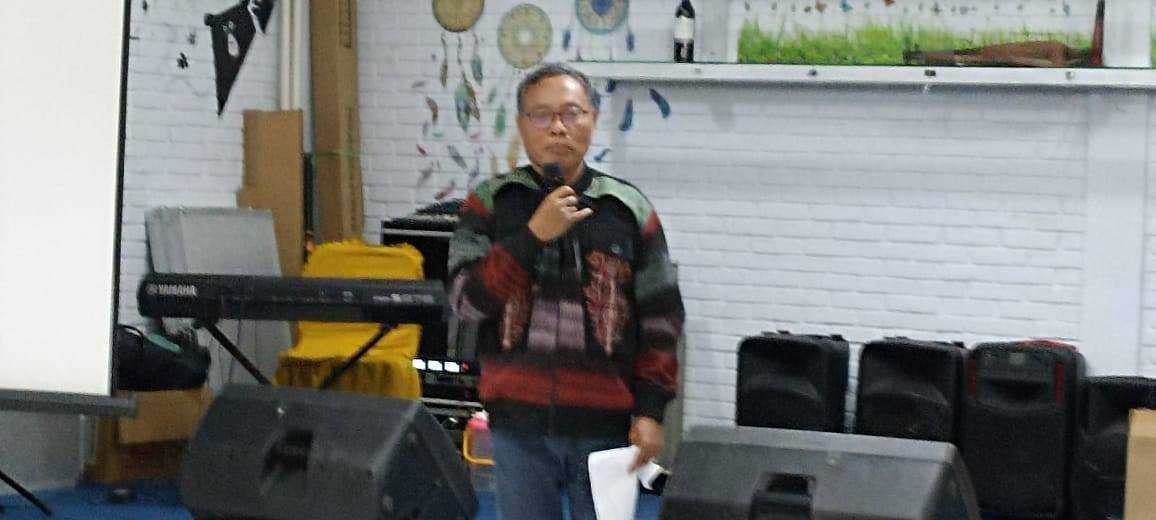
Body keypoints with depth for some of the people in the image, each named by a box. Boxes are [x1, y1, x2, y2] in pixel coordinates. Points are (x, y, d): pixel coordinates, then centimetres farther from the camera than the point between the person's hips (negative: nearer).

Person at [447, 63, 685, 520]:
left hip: (606, 425, 0)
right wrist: (534, 236, -17)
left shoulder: (630, 210, 2)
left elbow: (661, 320, 5)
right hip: (518, 422, 0)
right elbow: (466, 300, -8)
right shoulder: (491, 203, 2)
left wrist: (650, 410, -2)